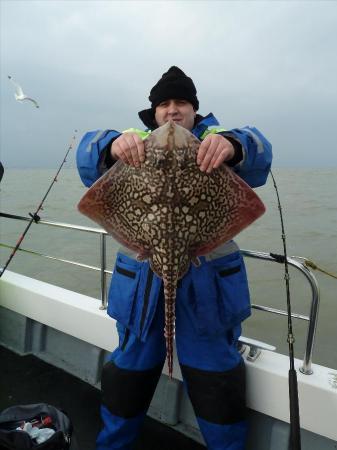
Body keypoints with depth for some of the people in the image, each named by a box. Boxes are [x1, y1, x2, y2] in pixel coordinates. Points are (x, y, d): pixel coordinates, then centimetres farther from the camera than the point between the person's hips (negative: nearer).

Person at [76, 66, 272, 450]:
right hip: (142, 282, 2)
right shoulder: (136, 143, 8)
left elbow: (257, 150, -16)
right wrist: (113, 145, -35)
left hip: (206, 282, -1)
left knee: (217, 384, 11)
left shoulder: (217, 141, 5)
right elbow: (89, 151, -11)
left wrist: (233, 145, -40)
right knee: (129, 372, 17)